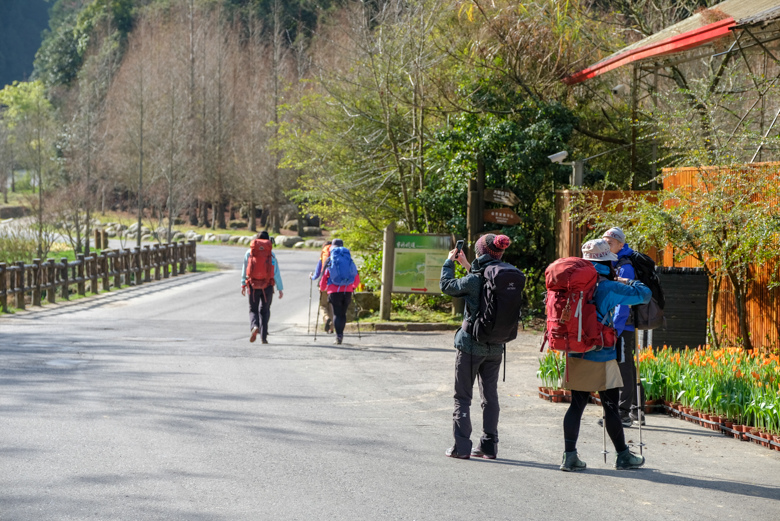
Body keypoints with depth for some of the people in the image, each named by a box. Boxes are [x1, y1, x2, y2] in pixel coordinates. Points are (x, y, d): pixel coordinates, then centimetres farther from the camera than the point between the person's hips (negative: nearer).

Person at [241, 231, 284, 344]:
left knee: (253, 310, 13)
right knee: (265, 311, 14)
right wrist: (280, 288, -2)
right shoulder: (270, 254, -4)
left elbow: (245, 270, 2)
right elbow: (276, 272, -5)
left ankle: (254, 326, -19)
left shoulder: (249, 252, -1)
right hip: (268, 287, 0)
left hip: (253, 286, 0)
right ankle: (263, 337, 8)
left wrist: (243, 284, 10)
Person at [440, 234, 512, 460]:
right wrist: (467, 265, 23)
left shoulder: (475, 280, -18)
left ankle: (461, 447, 3)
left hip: (471, 345, -5)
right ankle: (489, 445, 16)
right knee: (490, 395, 14)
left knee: (462, 396, 5)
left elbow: (446, 285, -4)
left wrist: (449, 262, 11)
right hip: (495, 347, 5)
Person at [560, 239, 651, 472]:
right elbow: (644, 294, -9)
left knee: (577, 405, 8)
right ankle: (623, 456, 14)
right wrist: (631, 282, 11)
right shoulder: (609, 288, -13)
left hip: (576, 356, 5)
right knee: (611, 407, 4)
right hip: (600, 359, -5)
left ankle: (569, 456, 5)